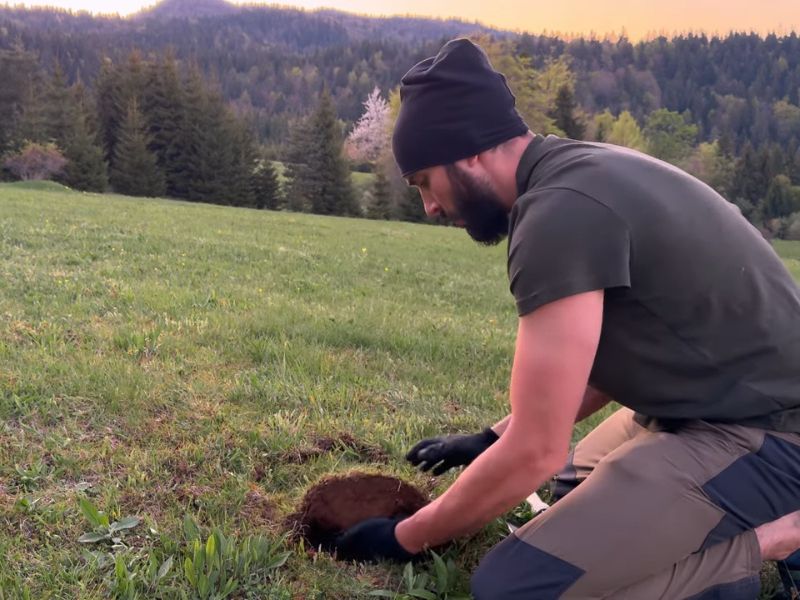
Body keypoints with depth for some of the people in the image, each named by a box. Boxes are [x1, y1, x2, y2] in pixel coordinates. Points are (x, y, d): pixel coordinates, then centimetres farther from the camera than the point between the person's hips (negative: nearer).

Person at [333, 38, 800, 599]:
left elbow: (535, 451, -21)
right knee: (569, 490, 29)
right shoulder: (581, 172, 7)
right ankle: (742, 528, 14)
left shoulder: (562, 210, -24)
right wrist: (490, 439, 18)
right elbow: (601, 362, 17)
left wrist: (407, 537, -6)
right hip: (732, 404, 10)